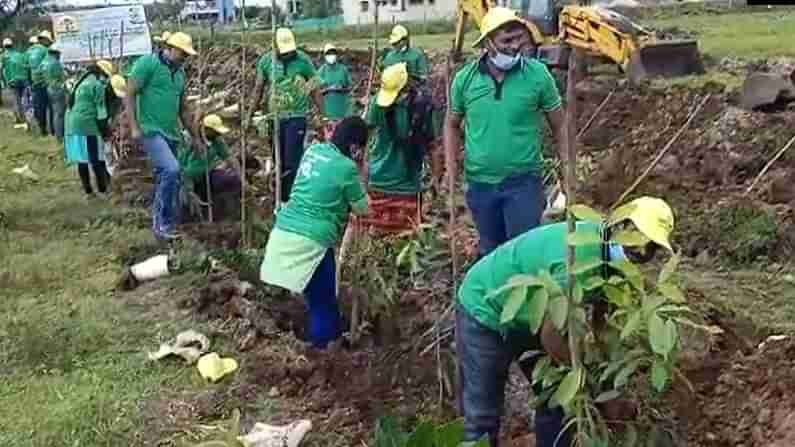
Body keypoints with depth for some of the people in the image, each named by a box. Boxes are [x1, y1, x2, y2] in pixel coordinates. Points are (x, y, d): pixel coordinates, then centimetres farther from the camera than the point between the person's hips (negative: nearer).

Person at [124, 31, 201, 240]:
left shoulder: (180, 73, 16)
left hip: (171, 133, 8)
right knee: (171, 170, -23)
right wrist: (134, 127, -17)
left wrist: (196, 137, 23)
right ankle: (164, 223, -13)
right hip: (151, 130, -8)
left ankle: (159, 223, 24)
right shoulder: (148, 63, -6)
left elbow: (183, 109, 23)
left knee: (165, 178, 12)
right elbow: (129, 94, -10)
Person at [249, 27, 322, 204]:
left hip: (296, 118, -3)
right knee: (278, 161, 10)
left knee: (292, 162, -8)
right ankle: (281, 200, 21)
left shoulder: (303, 60, -8)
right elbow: (258, 90, 8)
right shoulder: (265, 61, -1)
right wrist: (249, 116, 9)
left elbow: (315, 90, -2)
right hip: (275, 118, 3)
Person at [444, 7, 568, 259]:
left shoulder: (537, 74, -9)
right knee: (490, 252, 18)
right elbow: (452, 125, 11)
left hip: (524, 182, -3)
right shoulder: (465, 78, -4)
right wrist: (451, 170, 1)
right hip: (480, 184, 3)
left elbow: (559, 126, 0)